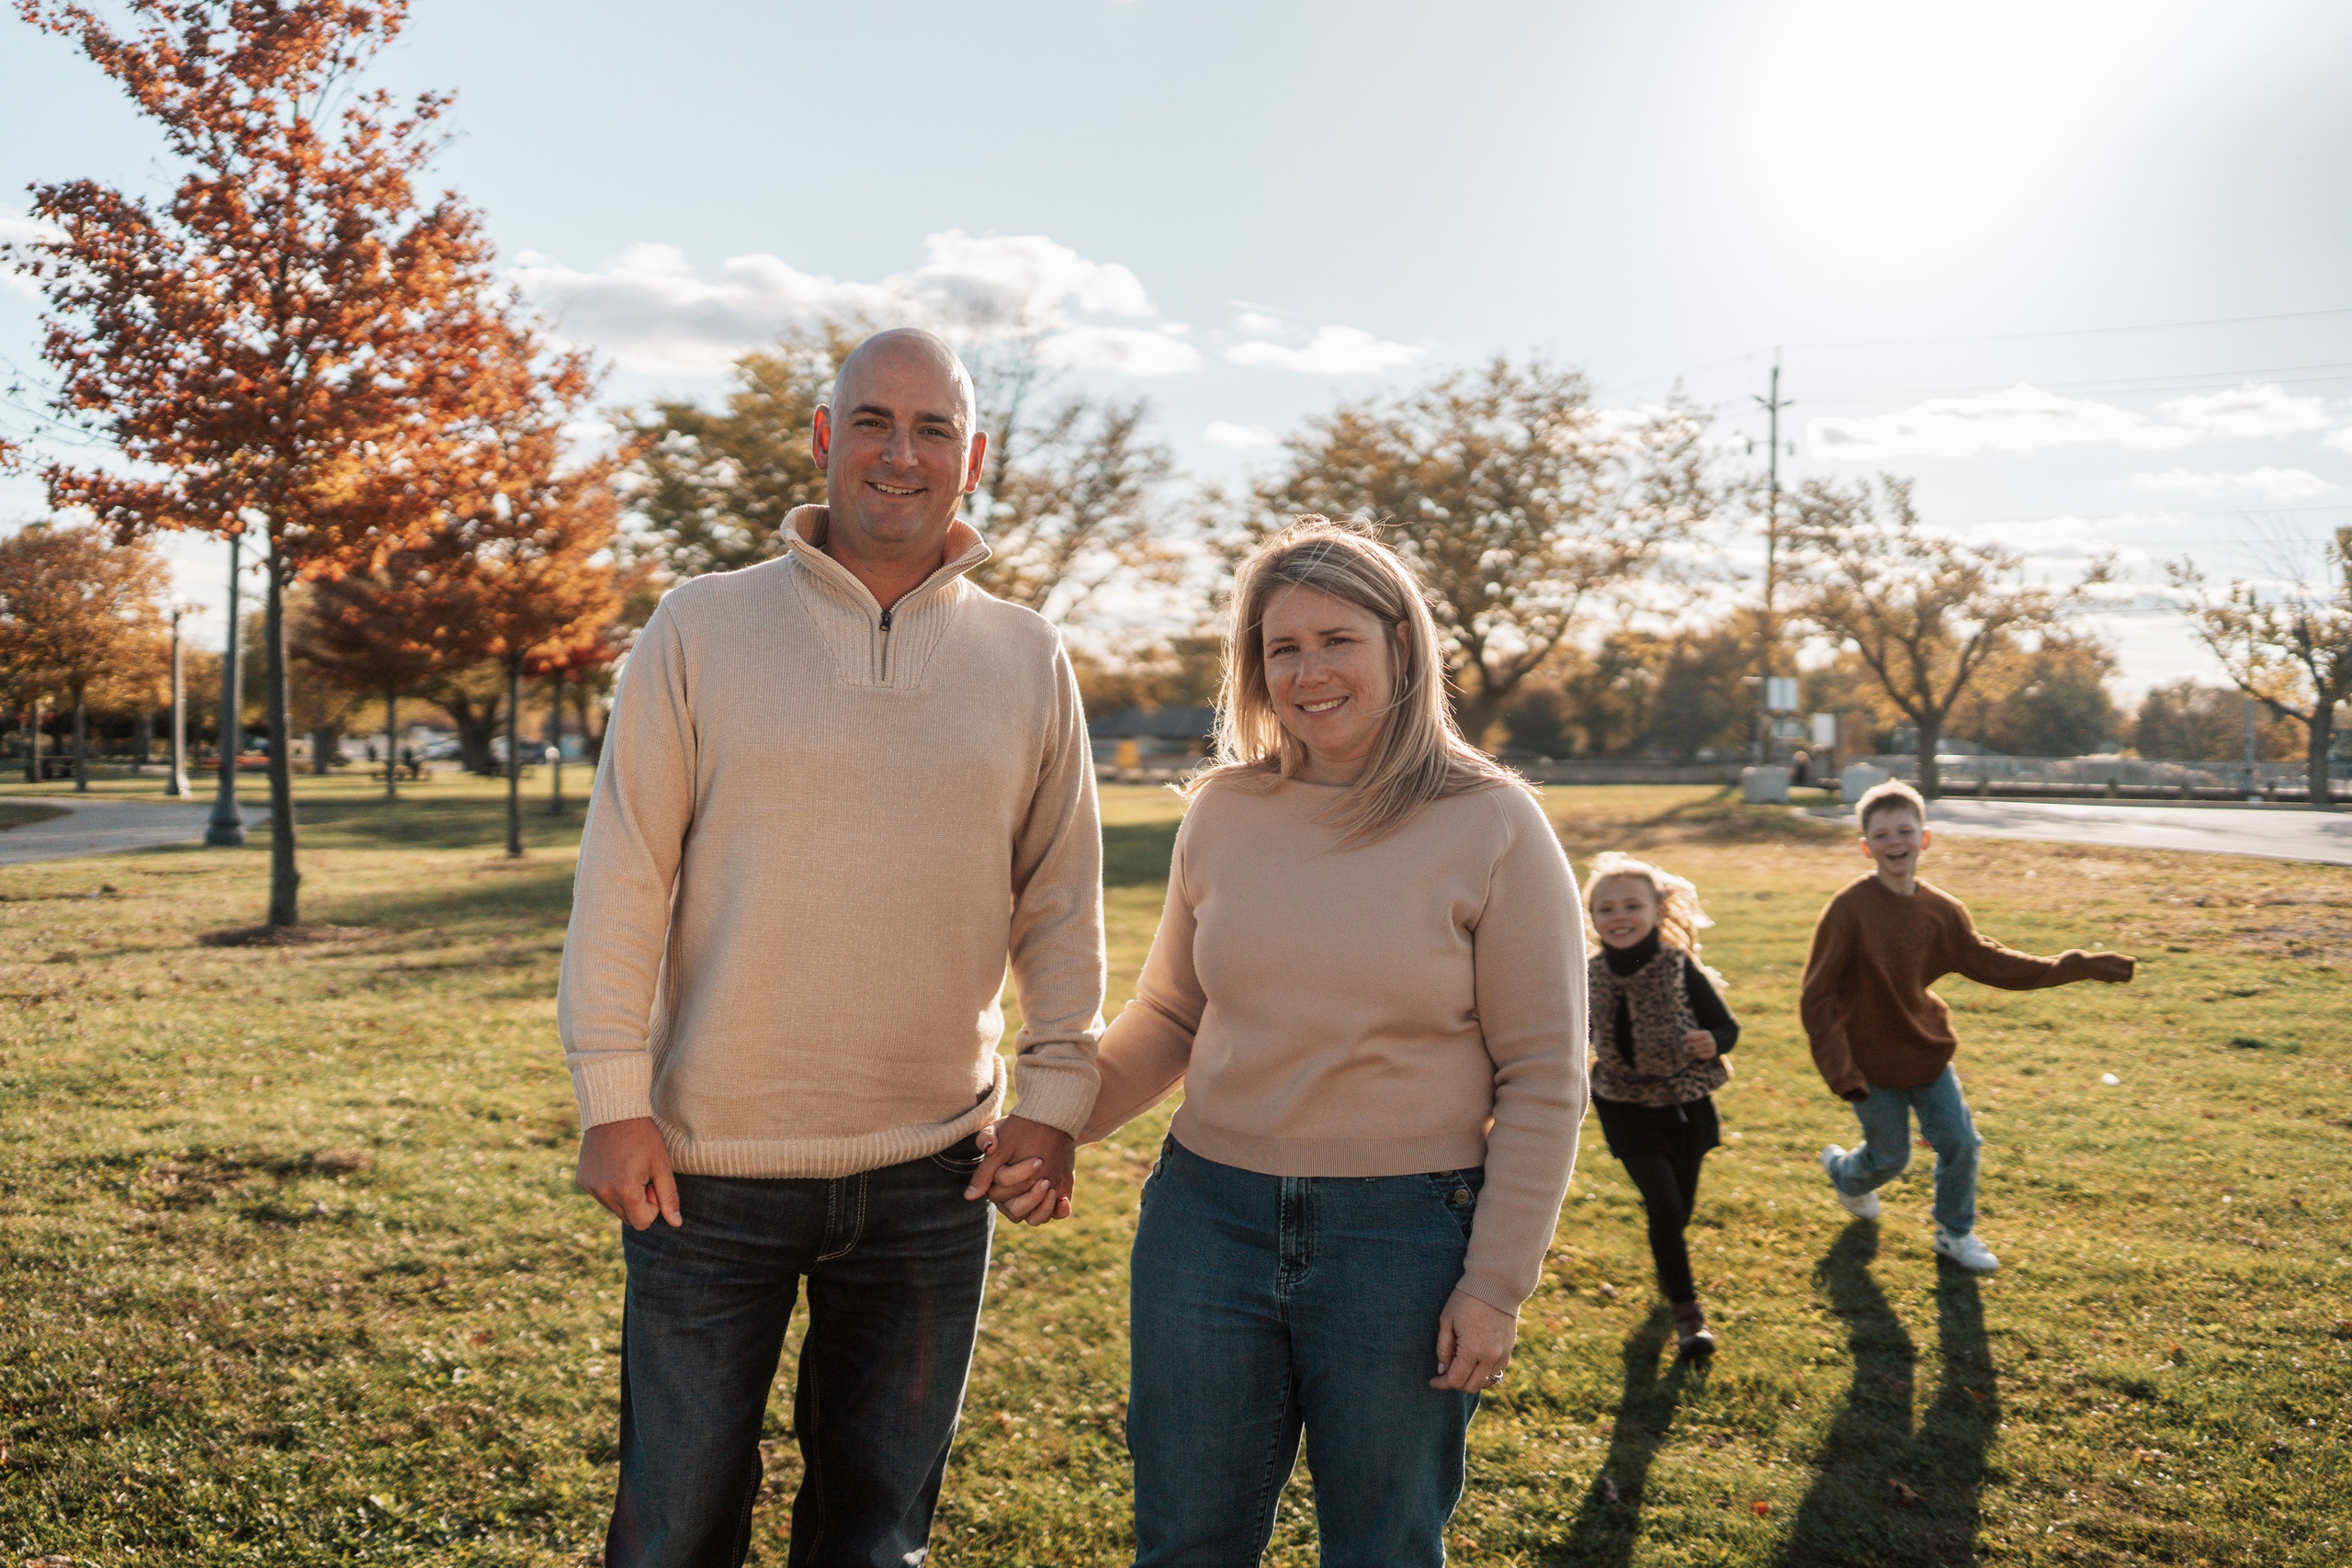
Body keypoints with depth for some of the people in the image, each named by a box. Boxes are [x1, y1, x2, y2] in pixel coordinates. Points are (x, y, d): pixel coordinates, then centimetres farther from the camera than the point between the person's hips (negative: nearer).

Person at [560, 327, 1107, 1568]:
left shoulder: (1028, 659, 4)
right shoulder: (701, 628, -3)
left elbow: (1061, 900, 8)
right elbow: (622, 875, -3)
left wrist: (1054, 1094, 3)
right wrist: (613, 1103, -6)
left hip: (932, 1176, 2)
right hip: (711, 1165, -2)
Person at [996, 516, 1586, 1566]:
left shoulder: (1493, 827, -7)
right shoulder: (1223, 811, 3)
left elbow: (1543, 1078, -6)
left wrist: (1496, 1284, -8)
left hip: (1403, 1236, -3)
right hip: (1209, 1216, 3)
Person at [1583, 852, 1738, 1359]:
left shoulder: (1680, 967, -16)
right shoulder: (1592, 975, -8)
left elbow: (1727, 1027, -11)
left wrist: (1711, 1043, -31)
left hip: (1685, 1103, 0)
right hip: (1628, 1107, 0)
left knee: (1679, 1211, 14)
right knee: (1664, 1206, -12)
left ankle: (1667, 1266, 49)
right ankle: (1687, 1311, 6)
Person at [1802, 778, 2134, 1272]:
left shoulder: (1940, 910, -4)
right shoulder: (1850, 909, -22)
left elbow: (1987, 962, 7)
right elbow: (1816, 996, -20)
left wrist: (2073, 967, 2)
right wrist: (1839, 1071, -24)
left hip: (1927, 1051, 5)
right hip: (1872, 1061, -5)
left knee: (1961, 1142, 5)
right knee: (1890, 1157, 9)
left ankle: (1956, 1232, 31)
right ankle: (1841, 1169, 44)